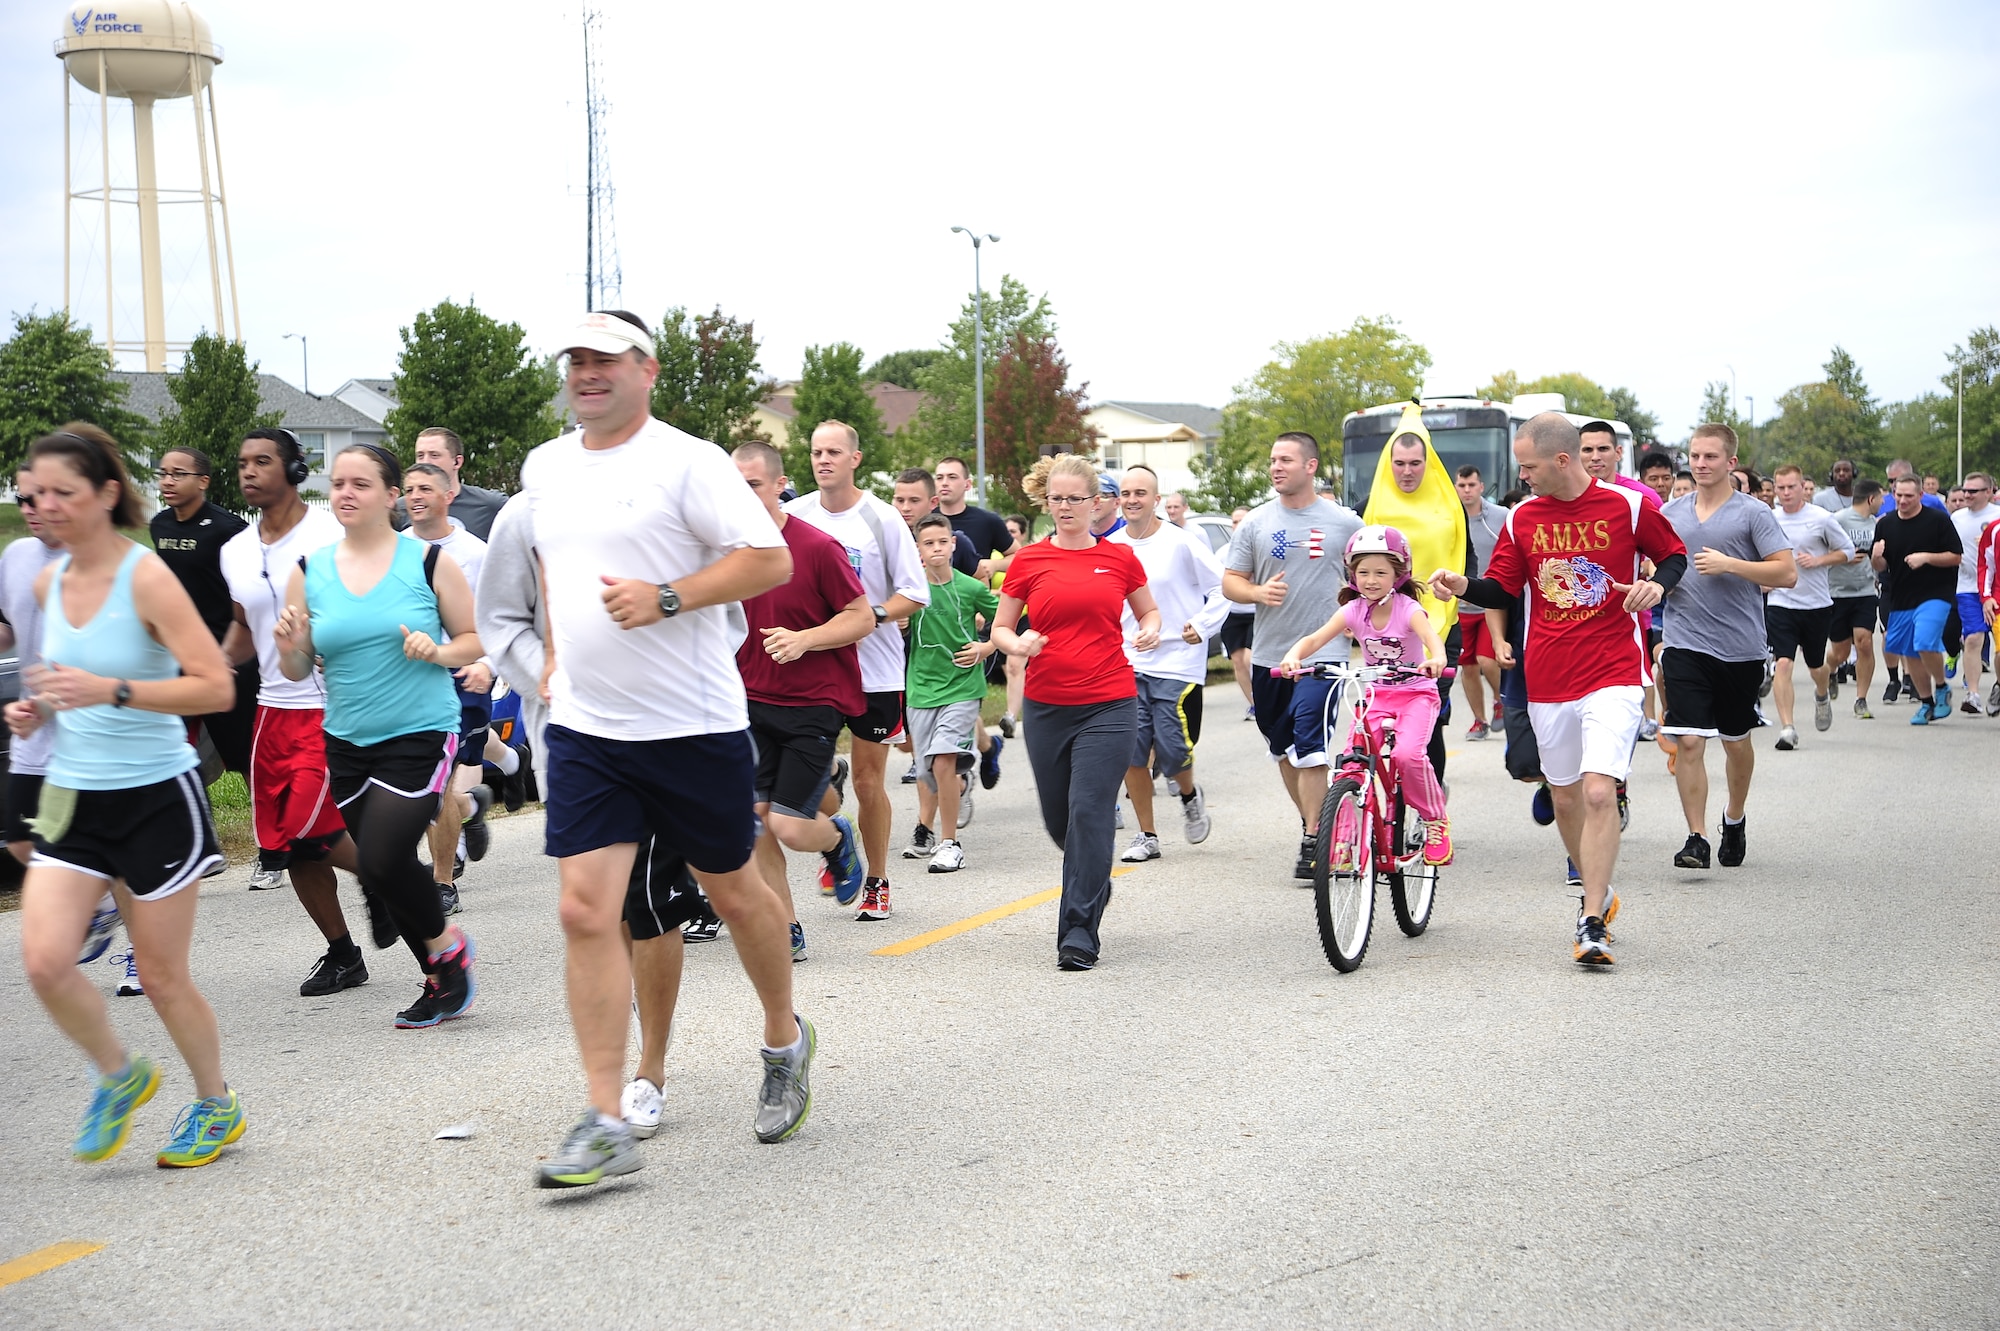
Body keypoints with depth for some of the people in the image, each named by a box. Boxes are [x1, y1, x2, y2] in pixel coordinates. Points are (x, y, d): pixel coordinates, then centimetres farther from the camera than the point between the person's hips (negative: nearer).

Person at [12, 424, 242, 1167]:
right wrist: (40, 709, 4)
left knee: (161, 975, 4)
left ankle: (217, 1105, 28)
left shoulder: (146, 578, -14)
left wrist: (110, 691, -28)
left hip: (155, 798, -5)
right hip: (72, 796, 5)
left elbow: (217, 688, -20)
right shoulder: (48, 581, 6)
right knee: (43, 960, -10)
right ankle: (119, 1075, 17)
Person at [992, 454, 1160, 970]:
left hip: (1108, 704, -2)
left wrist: (1150, 631, -4)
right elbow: (1000, 628, 8)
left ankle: (1079, 934, -5)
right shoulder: (1028, 562, 3)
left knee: (1089, 812, -11)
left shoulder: (1120, 558, 4)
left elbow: (1148, 610, 19)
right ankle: (1095, 884, 43)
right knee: (1059, 819, 11)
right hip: (1046, 707, 2)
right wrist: (1017, 644, -14)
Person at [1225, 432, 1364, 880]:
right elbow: (1230, 582, 6)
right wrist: (1258, 593, -14)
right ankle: (1310, 820, 34)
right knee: (1283, 749, 15)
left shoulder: (1344, 522, 1)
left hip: (1322, 653, -4)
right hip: (1268, 655, 4)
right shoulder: (1255, 523, 5)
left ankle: (1312, 843, -10)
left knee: (1309, 748, -14)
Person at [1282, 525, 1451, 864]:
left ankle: (1435, 821, -5)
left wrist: (1435, 659, -57)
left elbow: (1431, 636, -33)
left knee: (1407, 754, -28)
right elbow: (1316, 638, -15)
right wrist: (1293, 656, -37)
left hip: (1415, 693, -4)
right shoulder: (1354, 610, -4)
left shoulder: (1407, 608, -14)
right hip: (1376, 694, 4)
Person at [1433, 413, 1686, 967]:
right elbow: (1502, 589, 10)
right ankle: (1597, 893, 35)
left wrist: (1657, 584, -11)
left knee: (1599, 791, -17)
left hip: (1613, 675, -4)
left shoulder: (1628, 506, -4)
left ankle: (1592, 922, -13)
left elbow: (1674, 554, 9)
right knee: (1565, 798, 13)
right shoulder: (1523, 518, 6)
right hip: (1547, 681, 5)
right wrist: (1463, 585, -10)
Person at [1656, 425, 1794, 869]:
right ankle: (1696, 838, -6)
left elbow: (1787, 572, -9)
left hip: (1741, 647, -1)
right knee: (1688, 742, -11)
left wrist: (1729, 565, -17)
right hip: (1685, 645, 1)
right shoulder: (1670, 513, 8)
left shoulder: (1752, 513, -3)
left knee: (1736, 740, 14)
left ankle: (1734, 819, 37)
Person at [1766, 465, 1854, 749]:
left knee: (1815, 664, 16)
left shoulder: (1821, 518, -6)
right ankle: (1787, 728, -15)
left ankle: (1823, 695, 52)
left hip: (1817, 604, 0)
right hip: (1780, 603, 0)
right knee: (1783, 663, -16)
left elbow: (1847, 550, 3)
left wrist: (1818, 561, -12)